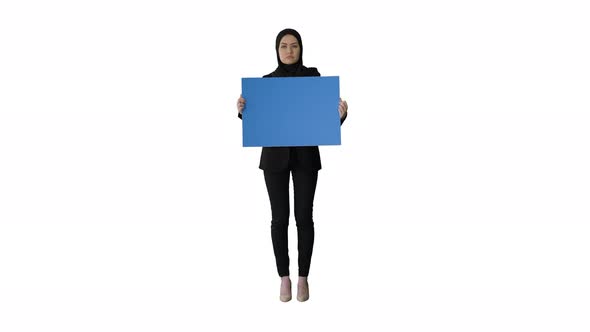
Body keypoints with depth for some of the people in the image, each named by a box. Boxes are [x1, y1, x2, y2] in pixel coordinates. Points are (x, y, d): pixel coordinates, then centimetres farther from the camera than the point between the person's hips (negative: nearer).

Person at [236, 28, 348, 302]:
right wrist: (242, 110, -16)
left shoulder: (313, 76, 2)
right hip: (274, 156, 1)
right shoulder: (266, 81, 5)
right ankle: (284, 277, 17)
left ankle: (303, 278, 17)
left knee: (304, 217, 1)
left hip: (306, 155, -1)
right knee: (280, 218, 2)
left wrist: (341, 114, -24)